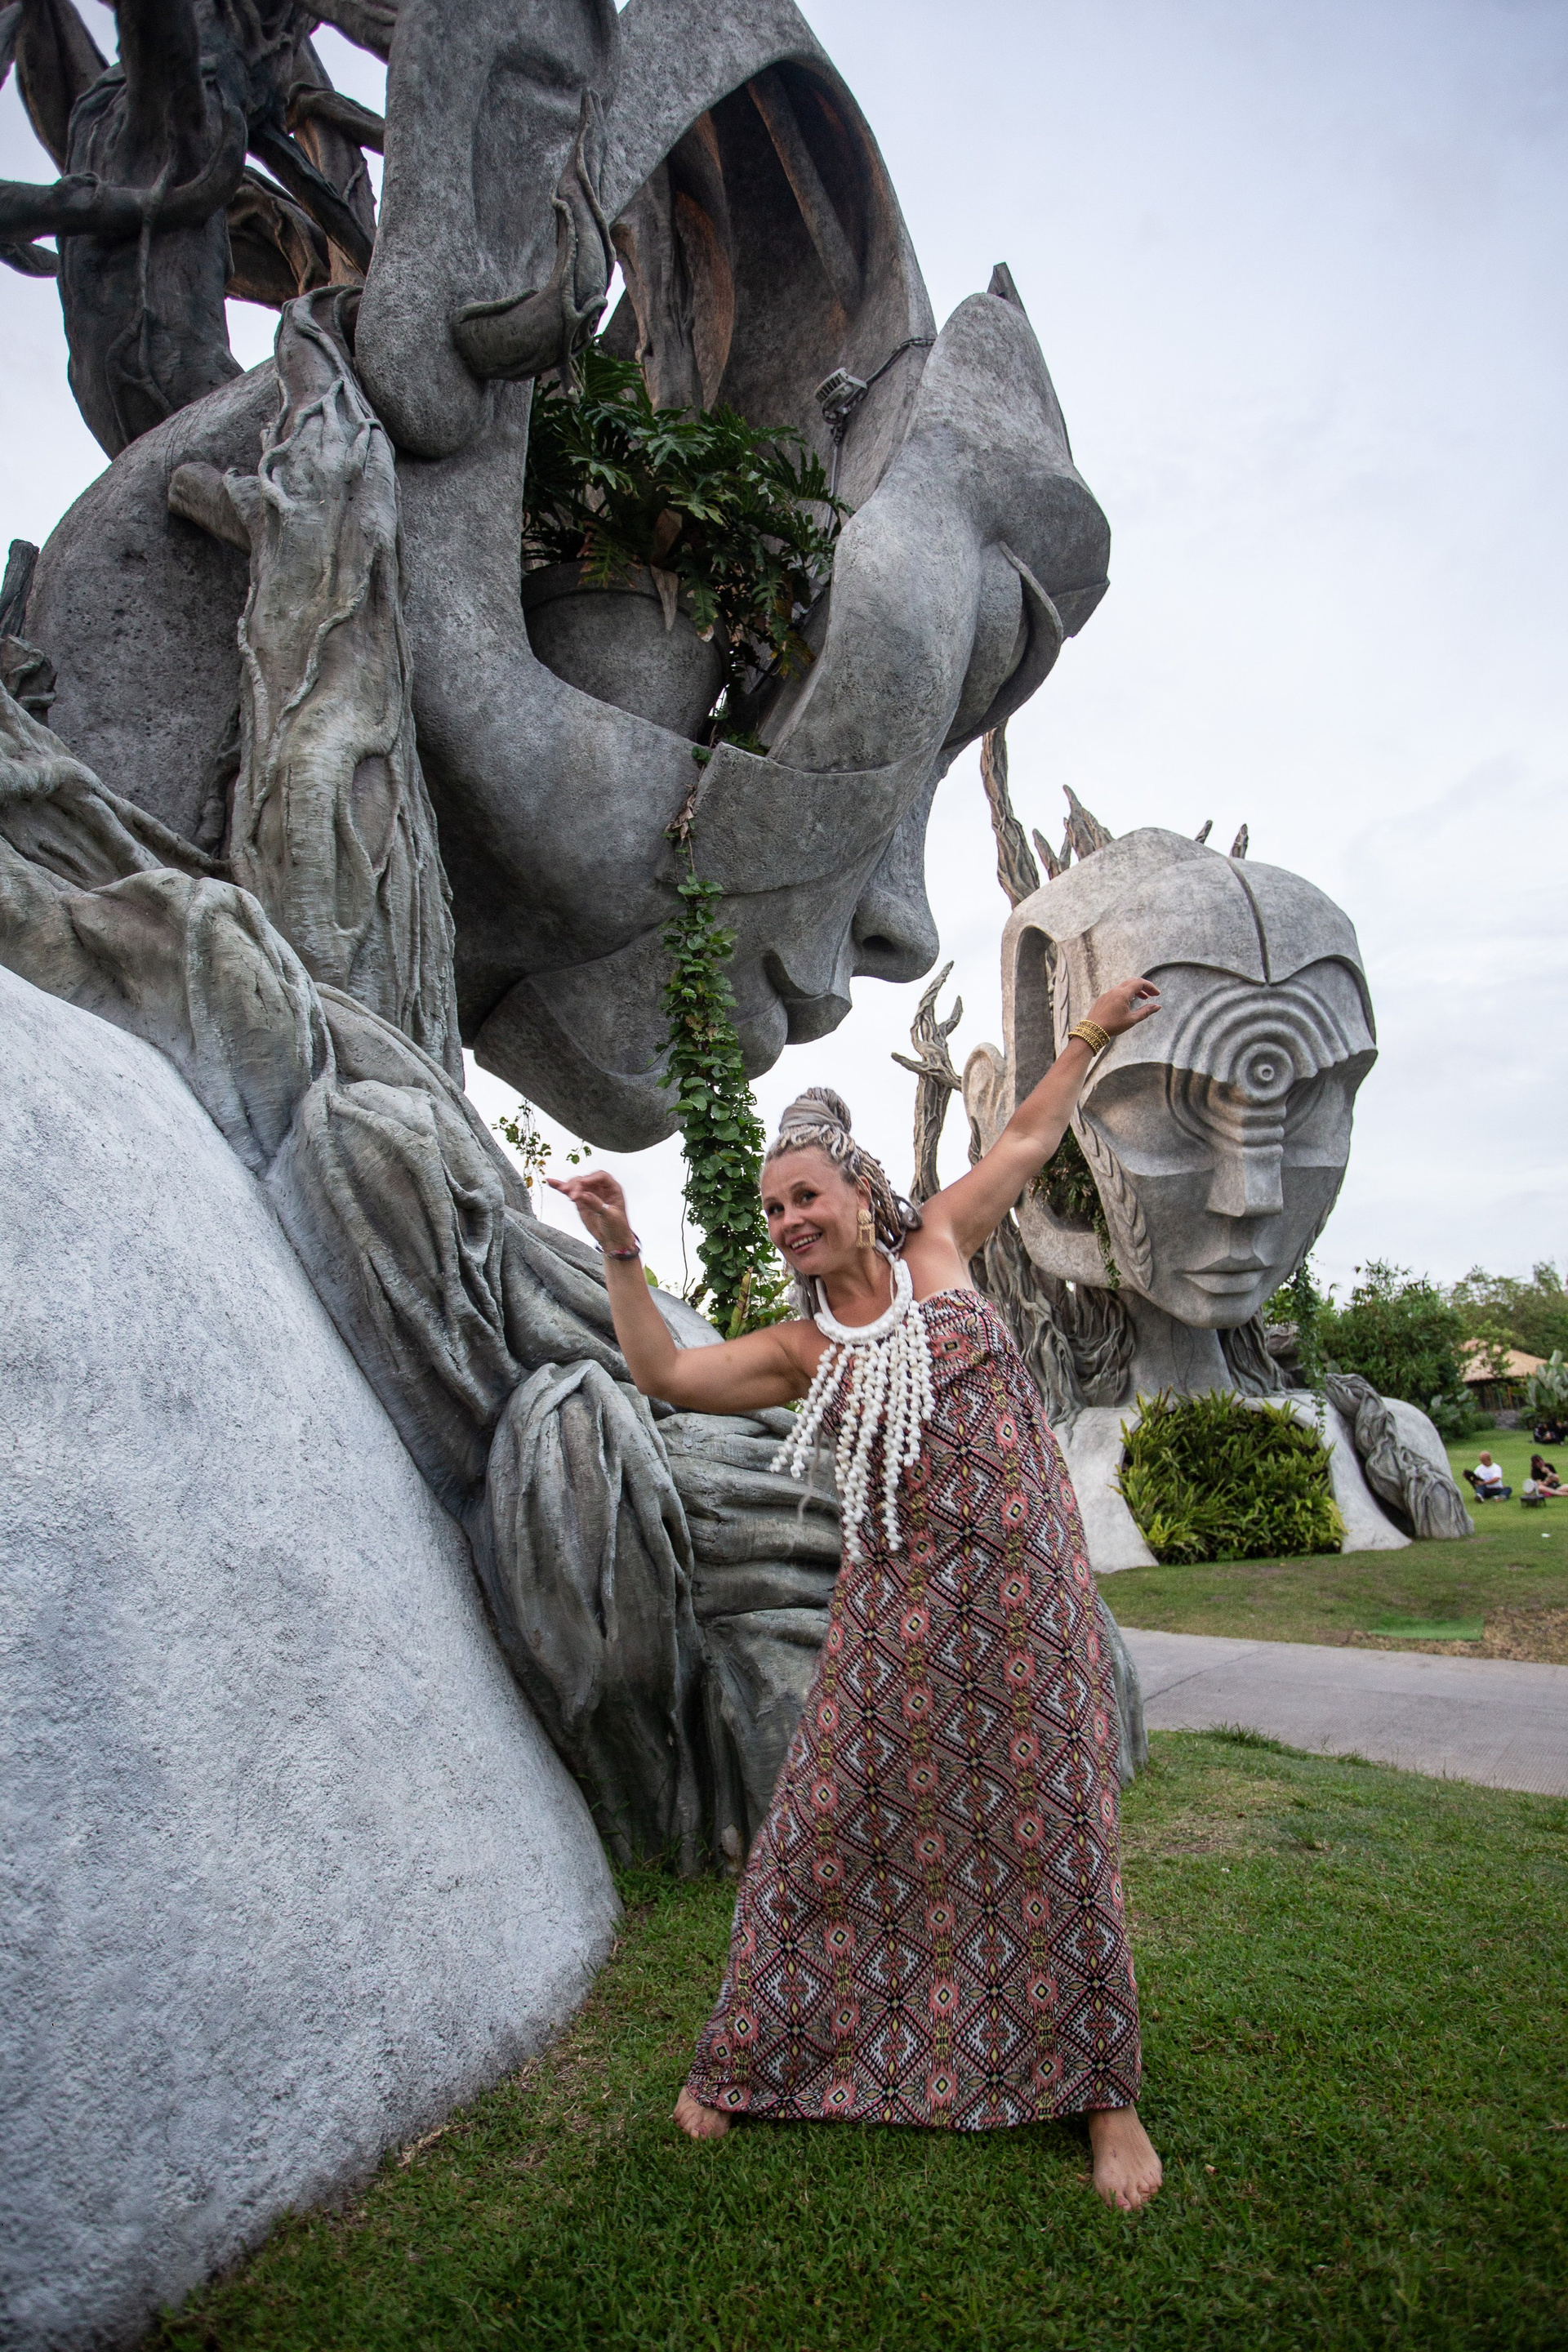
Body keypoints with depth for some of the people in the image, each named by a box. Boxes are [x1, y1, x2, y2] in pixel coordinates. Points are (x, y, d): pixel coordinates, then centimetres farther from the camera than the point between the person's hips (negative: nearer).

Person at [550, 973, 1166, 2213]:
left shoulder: (937, 1249, 5)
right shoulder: (801, 1348, 6)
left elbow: (1025, 1143, 14)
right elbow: (664, 1371, 0)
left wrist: (1094, 1032, 20)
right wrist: (622, 1255, -8)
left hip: (1025, 1579, -1)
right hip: (897, 1597, 1)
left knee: (1053, 1829, 5)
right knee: (831, 1821, 6)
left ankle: (1101, 2092, 24)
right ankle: (750, 2059, 26)